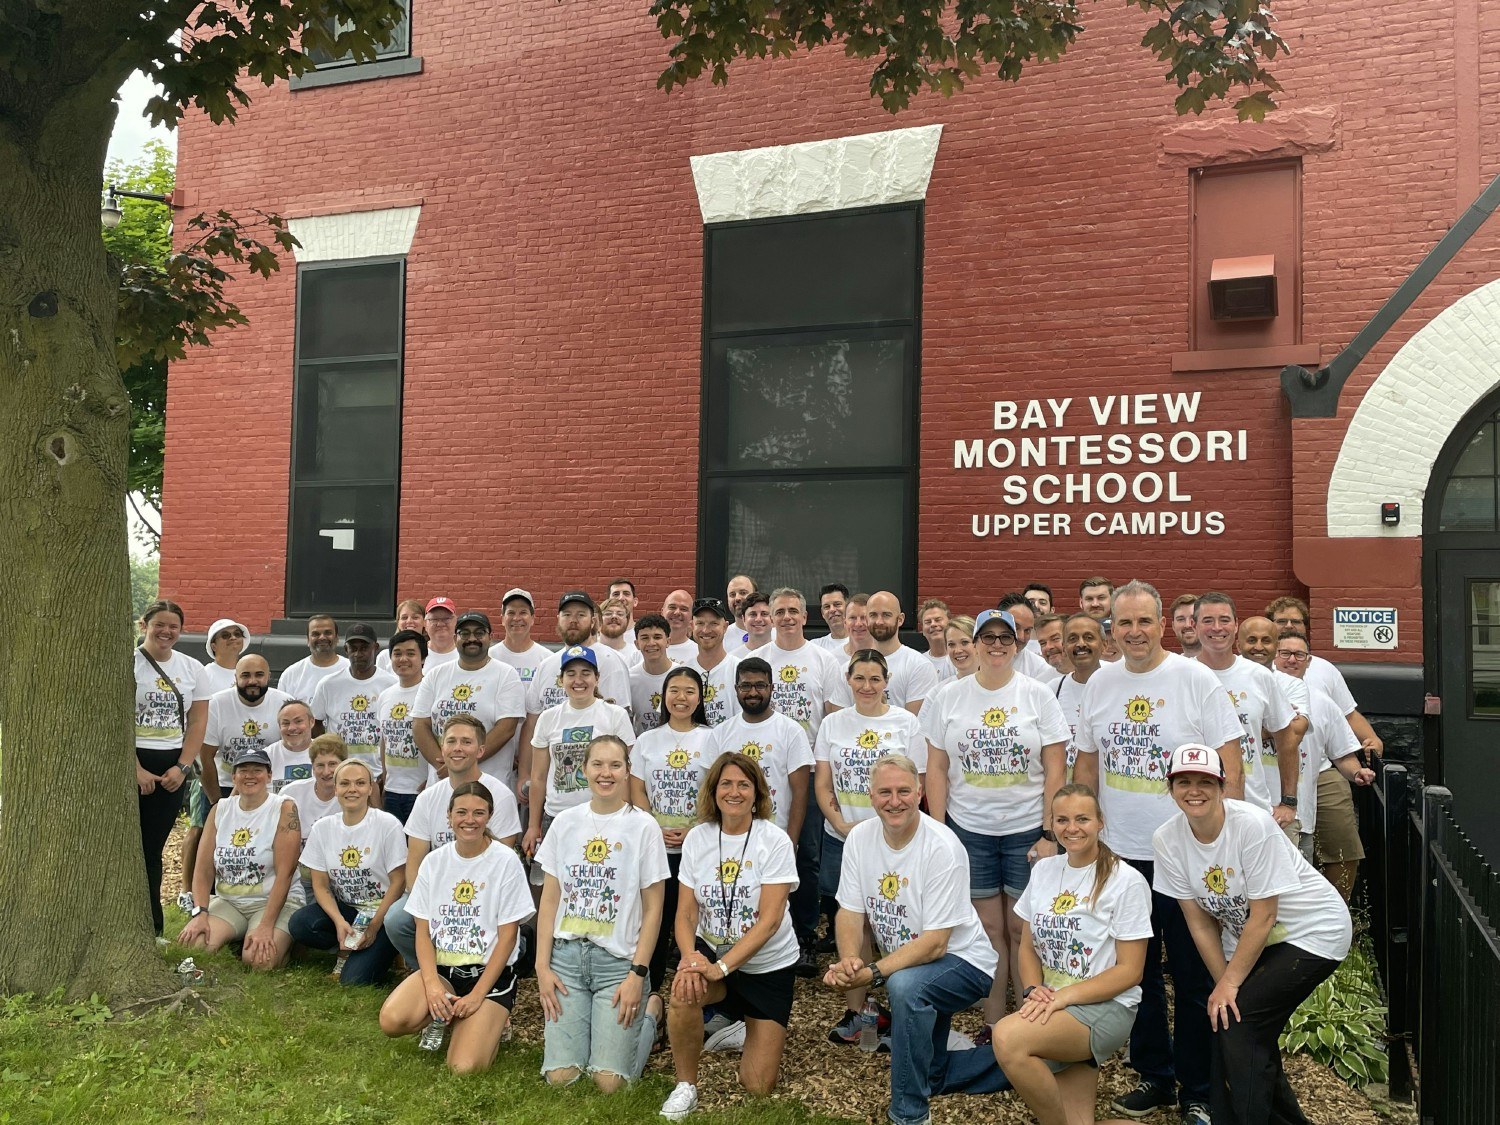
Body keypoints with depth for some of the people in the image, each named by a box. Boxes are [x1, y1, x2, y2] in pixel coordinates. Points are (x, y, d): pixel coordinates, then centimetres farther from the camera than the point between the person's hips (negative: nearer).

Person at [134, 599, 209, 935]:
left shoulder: (192, 668, 8)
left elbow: (198, 721, 7)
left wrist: (182, 767, -4)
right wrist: (136, 769, -15)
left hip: (173, 769, 3)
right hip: (131, 762, -3)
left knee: (152, 850, 8)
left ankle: (152, 929, 14)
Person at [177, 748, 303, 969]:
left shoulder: (284, 810, -9)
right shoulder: (220, 810, 6)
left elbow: (284, 873, -15)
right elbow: (203, 869, 3)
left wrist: (266, 927, -22)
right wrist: (199, 913, -14)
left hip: (276, 901, -4)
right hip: (227, 901, 4)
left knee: (258, 960, -29)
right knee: (191, 945, -23)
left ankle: (282, 943, 5)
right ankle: (234, 943, 7)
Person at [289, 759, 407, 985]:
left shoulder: (388, 825, -10)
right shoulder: (322, 828, 2)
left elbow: (398, 882, -9)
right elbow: (320, 885, 1)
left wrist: (374, 926, -15)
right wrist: (339, 922, -15)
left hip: (382, 912, -5)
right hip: (343, 909, 5)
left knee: (354, 980, -22)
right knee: (298, 924, -25)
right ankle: (348, 948, 1)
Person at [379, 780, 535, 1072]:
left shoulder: (505, 862, -8)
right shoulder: (434, 861, 4)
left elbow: (507, 937, -8)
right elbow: (423, 931, 2)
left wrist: (477, 995, -15)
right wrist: (432, 984, -14)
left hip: (490, 972, -4)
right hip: (441, 967, 4)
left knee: (463, 1067, -21)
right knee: (392, 1020, -24)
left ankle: (492, 1021, 11)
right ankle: (444, 1014, 7)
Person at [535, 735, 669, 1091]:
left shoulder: (643, 827, -6)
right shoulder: (565, 822, 2)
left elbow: (652, 908, -4)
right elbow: (549, 899, 6)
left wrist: (638, 974, -10)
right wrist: (542, 966, 0)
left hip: (618, 959, -3)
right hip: (567, 954, 3)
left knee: (609, 1081, -7)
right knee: (560, 1076, -4)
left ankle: (650, 1009, 20)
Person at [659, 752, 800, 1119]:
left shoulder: (775, 841, -16)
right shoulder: (697, 838, -6)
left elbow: (770, 920, -21)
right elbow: (686, 914, -6)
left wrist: (722, 967, -30)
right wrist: (689, 956, -27)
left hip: (768, 965, -1)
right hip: (712, 951, 2)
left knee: (758, 1087, 0)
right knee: (684, 992, -34)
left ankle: (746, 1028, 33)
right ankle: (685, 1085, -8)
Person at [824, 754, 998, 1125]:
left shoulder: (943, 848, -24)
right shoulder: (860, 837, -6)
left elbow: (935, 944, -24)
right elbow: (850, 911, -4)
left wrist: (873, 973, -32)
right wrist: (849, 960, -24)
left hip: (961, 961, -7)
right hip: (902, 961, 7)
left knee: (905, 984, -31)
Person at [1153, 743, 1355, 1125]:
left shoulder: (1253, 825, -28)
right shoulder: (1166, 839, -12)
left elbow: (1263, 916, -22)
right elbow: (1200, 922, -4)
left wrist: (1230, 983, -16)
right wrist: (1225, 984, -7)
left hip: (1313, 932, -6)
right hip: (1248, 939, 6)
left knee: (1235, 1020, -16)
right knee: (1225, 1018, 2)